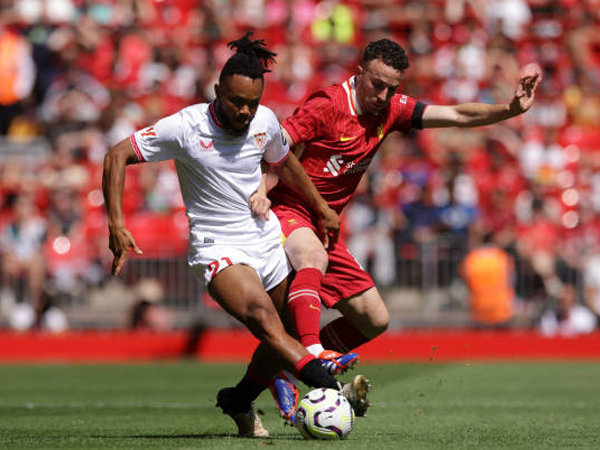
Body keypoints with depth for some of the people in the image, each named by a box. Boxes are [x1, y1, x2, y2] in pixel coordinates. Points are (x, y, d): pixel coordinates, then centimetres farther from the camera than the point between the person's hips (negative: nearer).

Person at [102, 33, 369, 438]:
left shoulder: (265, 121, 0)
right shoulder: (185, 127, -14)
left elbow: (284, 162, 22)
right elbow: (117, 157, -11)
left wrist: (322, 208, 30)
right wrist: (117, 226, -19)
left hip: (268, 238, 6)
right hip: (218, 248, -6)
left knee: (284, 339, 9)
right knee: (262, 317, -30)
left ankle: (239, 403, 35)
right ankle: (328, 388, -46)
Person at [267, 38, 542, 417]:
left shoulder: (391, 109, 3)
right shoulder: (327, 107, -18)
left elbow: (457, 116, 2)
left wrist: (510, 110, -11)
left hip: (324, 227, 8)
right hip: (288, 212, -8)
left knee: (375, 320, 7)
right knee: (314, 259, -41)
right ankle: (310, 356, -55)